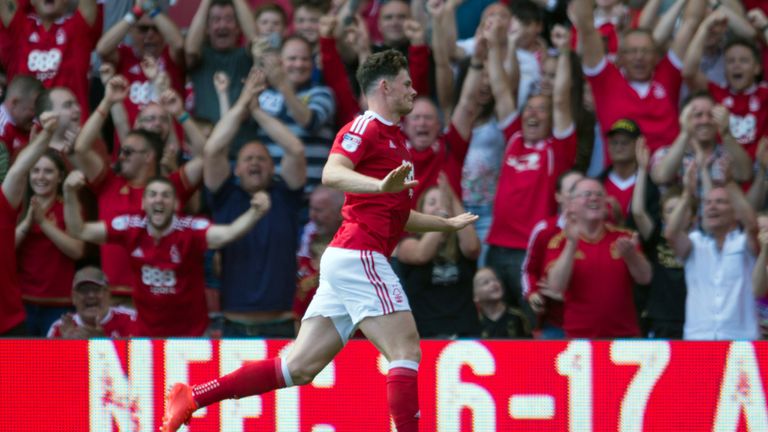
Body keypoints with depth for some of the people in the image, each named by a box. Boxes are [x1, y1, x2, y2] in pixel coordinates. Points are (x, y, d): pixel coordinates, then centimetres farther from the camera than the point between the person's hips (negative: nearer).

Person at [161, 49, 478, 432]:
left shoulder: (393, 138, 25)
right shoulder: (366, 128, -5)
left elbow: (396, 216, 35)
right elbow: (332, 173, -25)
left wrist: (448, 224, 39)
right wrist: (381, 185, -41)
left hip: (343, 260, 9)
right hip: (359, 255, -9)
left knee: (299, 367, 4)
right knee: (405, 351, -11)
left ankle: (191, 397, 5)